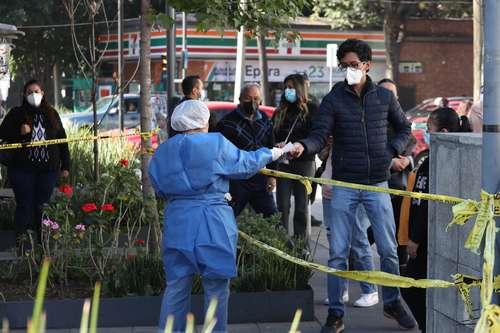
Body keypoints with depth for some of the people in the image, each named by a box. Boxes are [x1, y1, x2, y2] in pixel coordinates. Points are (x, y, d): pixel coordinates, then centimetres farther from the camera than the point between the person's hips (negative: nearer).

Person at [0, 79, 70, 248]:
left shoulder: (51, 114, 10)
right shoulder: (16, 113, 3)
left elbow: (62, 139, 12)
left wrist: (65, 166, 9)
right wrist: (20, 132, -15)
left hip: (48, 169, 2)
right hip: (22, 169, -2)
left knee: (43, 204, 4)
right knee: (24, 204, -1)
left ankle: (44, 238, 12)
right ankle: (22, 238, 3)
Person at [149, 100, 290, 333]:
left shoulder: (161, 153, 7)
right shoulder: (216, 144, -6)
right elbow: (246, 163, 6)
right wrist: (272, 154, 23)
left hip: (177, 225, 4)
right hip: (212, 225, -4)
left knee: (176, 287, 9)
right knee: (216, 288, 6)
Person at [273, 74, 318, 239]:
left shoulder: (311, 109, 0)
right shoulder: (280, 112, 14)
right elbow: (273, 138, 13)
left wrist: (290, 145, -19)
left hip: (304, 163, -3)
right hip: (284, 163, 3)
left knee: (302, 206, 0)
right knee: (282, 206, -1)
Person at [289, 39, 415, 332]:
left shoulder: (384, 97, 5)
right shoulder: (333, 100, -2)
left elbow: (404, 128, 18)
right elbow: (320, 136, -12)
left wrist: (392, 151, 1)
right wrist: (303, 146, -33)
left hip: (377, 184, 1)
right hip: (344, 185, -1)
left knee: (388, 249, 7)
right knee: (339, 252, 0)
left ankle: (392, 303, 26)